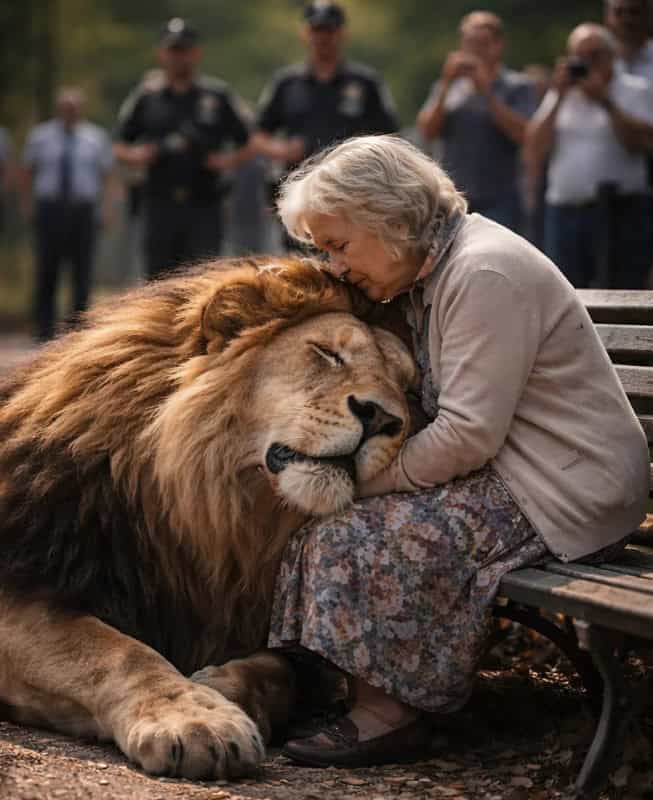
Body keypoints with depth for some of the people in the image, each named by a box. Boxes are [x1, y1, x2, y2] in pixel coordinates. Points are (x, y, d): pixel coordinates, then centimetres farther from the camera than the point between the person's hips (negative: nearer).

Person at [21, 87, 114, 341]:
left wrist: (106, 206, -2)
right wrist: (28, 204, 4)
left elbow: (106, 176, 9)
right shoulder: (39, 136, 9)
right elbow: (28, 173, 13)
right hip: (49, 209, 0)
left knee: (83, 272, -2)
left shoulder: (97, 137, 9)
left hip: (83, 210, 0)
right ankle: (44, 328, 7)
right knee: (47, 271, -1)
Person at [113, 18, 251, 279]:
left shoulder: (218, 95, 8)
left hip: (204, 207, -1)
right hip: (159, 206, 1)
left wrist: (227, 160, -8)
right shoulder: (145, 96, 10)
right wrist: (135, 156, -7)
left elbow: (246, 145, 11)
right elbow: (119, 147, 14)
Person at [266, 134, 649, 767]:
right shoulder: (425, 272, 10)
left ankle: (386, 715, -9)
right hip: (505, 469, 10)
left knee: (357, 532, -20)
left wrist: (369, 481, -14)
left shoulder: (483, 274, -21)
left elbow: (467, 435, -25)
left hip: (568, 492, -10)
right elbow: (430, 413, 13)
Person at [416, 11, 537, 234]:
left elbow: (522, 134, -12)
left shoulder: (517, 86, 2)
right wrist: (446, 86, -7)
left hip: (498, 203, -4)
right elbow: (427, 130, 2)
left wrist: (487, 91, -12)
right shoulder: (448, 86, 13)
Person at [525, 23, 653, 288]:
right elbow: (535, 152, 6)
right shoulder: (559, 95, 19)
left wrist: (605, 102, -12)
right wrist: (558, 99, 2)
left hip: (618, 214, -4)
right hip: (563, 214, 5)